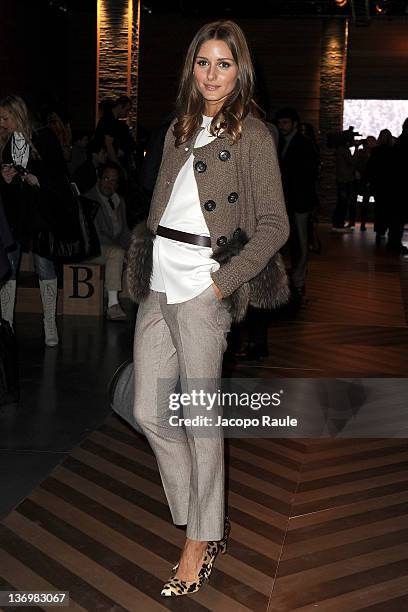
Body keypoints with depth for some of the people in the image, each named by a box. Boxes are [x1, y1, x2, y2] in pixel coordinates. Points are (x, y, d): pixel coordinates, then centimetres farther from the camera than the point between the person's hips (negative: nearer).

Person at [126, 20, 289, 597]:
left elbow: (275, 224, -7)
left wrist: (224, 280, -13)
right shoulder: (179, 129, 17)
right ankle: (205, 517, 24)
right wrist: (144, 264, 9)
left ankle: (202, 539, 18)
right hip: (159, 283, 7)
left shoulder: (252, 134, -2)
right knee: (149, 413, 7)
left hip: (204, 287, -7)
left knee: (200, 418, 1)